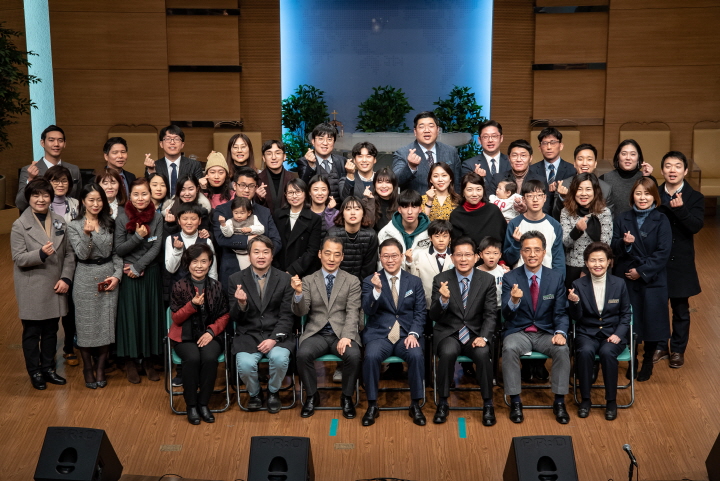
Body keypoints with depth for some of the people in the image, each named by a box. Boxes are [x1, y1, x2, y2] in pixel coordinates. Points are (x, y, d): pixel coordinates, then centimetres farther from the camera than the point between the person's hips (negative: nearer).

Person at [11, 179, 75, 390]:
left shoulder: (60, 222, 5)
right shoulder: (20, 225, -7)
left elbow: (69, 254, 4)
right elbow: (18, 258, -12)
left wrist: (66, 278, -8)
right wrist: (40, 254, -29)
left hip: (55, 287, 4)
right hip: (32, 289, -4)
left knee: (51, 330, 14)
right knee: (32, 332, 8)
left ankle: (48, 368, 28)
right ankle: (35, 372, 20)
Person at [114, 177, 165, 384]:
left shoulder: (157, 217, -1)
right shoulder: (122, 218, -4)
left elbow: (156, 248, -6)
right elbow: (119, 249, -5)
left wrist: (138, 267, -13)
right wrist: (138, 237, -18)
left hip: (150, 273, 1)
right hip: (128, 274, -1)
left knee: (150, 314, 6)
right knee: (130, 314, 3)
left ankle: (148, 360, 17)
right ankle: (130, 362, 14)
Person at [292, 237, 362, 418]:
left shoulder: (352, 281, 8)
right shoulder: (308, 281, 10)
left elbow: (352, 313, -2)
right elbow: (301, 311, 1)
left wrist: (347, 336, -19)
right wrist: (298, 293, -21)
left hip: (342, 333, 0)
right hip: (316, 333, 1)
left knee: (353, 355, -31)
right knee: (303, 354, -30)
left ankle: (347, 397, -5)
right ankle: (311, 397, -5)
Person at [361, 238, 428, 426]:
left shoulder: (415, 281, 10)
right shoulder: (370, 281, 5)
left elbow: (420, 312, 6)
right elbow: (368, 311, -8)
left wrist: (413, 334, -12)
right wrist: (377, 290, -27)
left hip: (407, 335, 1)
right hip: (379, 334, -1)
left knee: (416, 355, -30)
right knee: (371, 356, -32)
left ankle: (415, 405, -12)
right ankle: (372, 405, -14)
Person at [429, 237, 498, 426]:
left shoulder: (487, 280, 2)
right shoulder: (441, 279, -1)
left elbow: (491, 314, 1)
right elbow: (434, 316, -4)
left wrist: (483, 337, -17)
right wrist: (443, 300, -26)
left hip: (475, 334, 1)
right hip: (448, 333, -1)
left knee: (483, 354, -31)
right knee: (448, 352, -33)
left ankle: (488, 405, -10)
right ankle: (443, 403, -15)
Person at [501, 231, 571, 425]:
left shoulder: (556, 278, 1)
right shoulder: (510, 278, -4)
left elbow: (561, 313, 2)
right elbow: (506, 315, -11)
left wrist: (561, 332, -19)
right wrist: (514, 300, -34)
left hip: (546, 333, 1)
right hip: (518, 332, -1)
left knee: (562, 349, -29)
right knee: (509, 348, -32)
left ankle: (559, 402, -13)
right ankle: (515, 402, -19)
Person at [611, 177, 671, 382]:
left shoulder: (661, 221, -2)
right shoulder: (622, 219, 5)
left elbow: (663, 252, -9)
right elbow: (614, 248, 1)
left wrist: (642, 271, -14)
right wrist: (624, 243, -21)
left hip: (653, 279, -1)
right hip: (626, 278, 2)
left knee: (651, 322, 4)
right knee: (629, 322, 5)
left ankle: (648, 363, 23)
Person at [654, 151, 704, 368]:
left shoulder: (695, 197, -3)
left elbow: (696, 226, -17)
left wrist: (680, 209, -28)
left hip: (681, 261, -2)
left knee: (680, 309, 9)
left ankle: (678, 349, 24)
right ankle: (660, 346, 28)